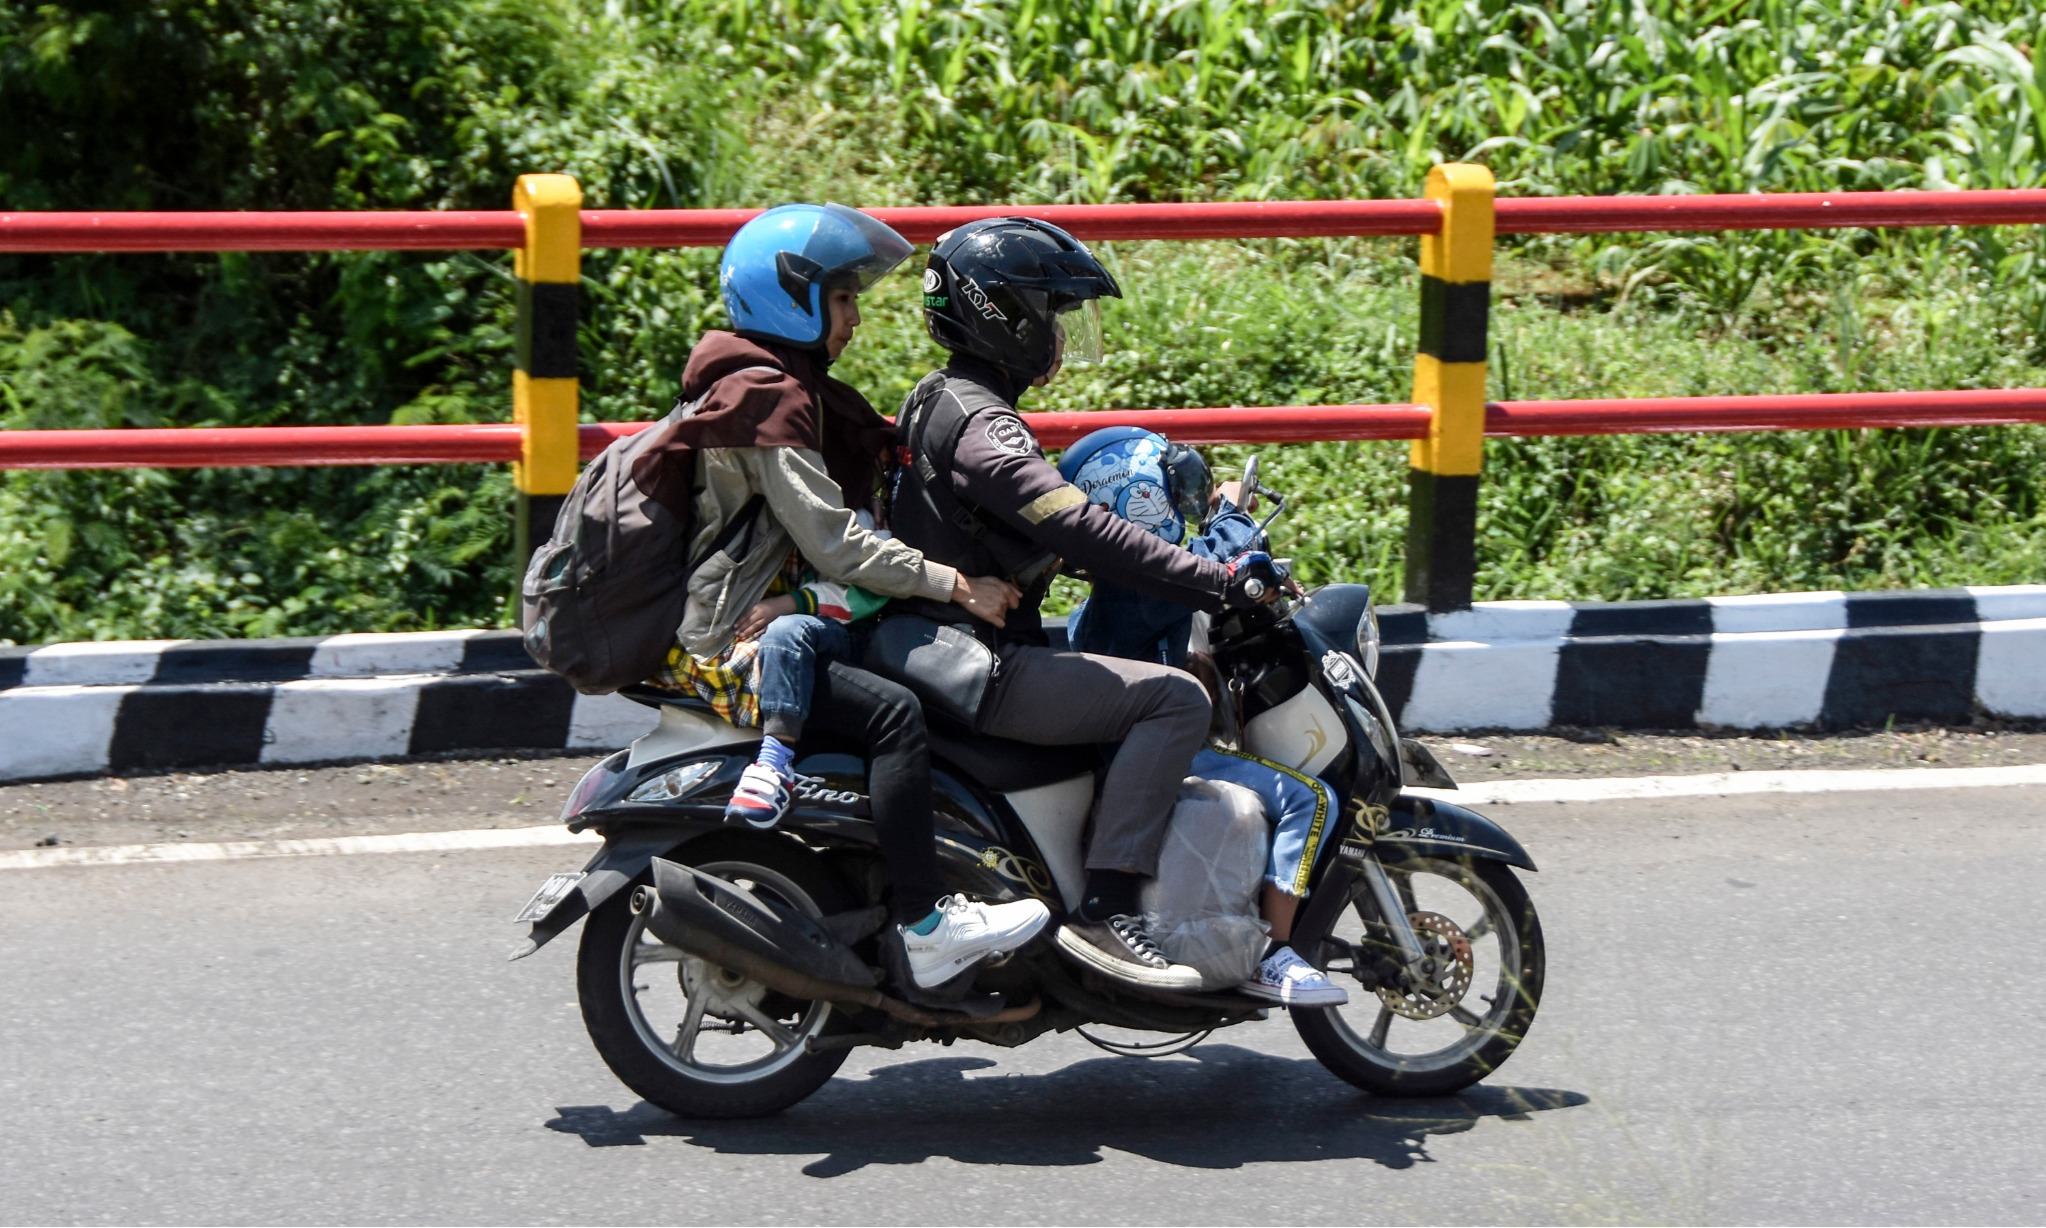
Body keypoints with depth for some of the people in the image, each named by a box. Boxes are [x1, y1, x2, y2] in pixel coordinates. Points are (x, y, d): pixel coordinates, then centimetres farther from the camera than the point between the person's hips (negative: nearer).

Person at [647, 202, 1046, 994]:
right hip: (728, 644, -11)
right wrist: (956, 585, -20)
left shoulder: (787, 388, 18)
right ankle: (923, 926, -27)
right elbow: (834, 543, -22)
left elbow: (842, 518, 25)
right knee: (893, 712, -26)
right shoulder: (769, 400, -15)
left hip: (770, 620, 11)